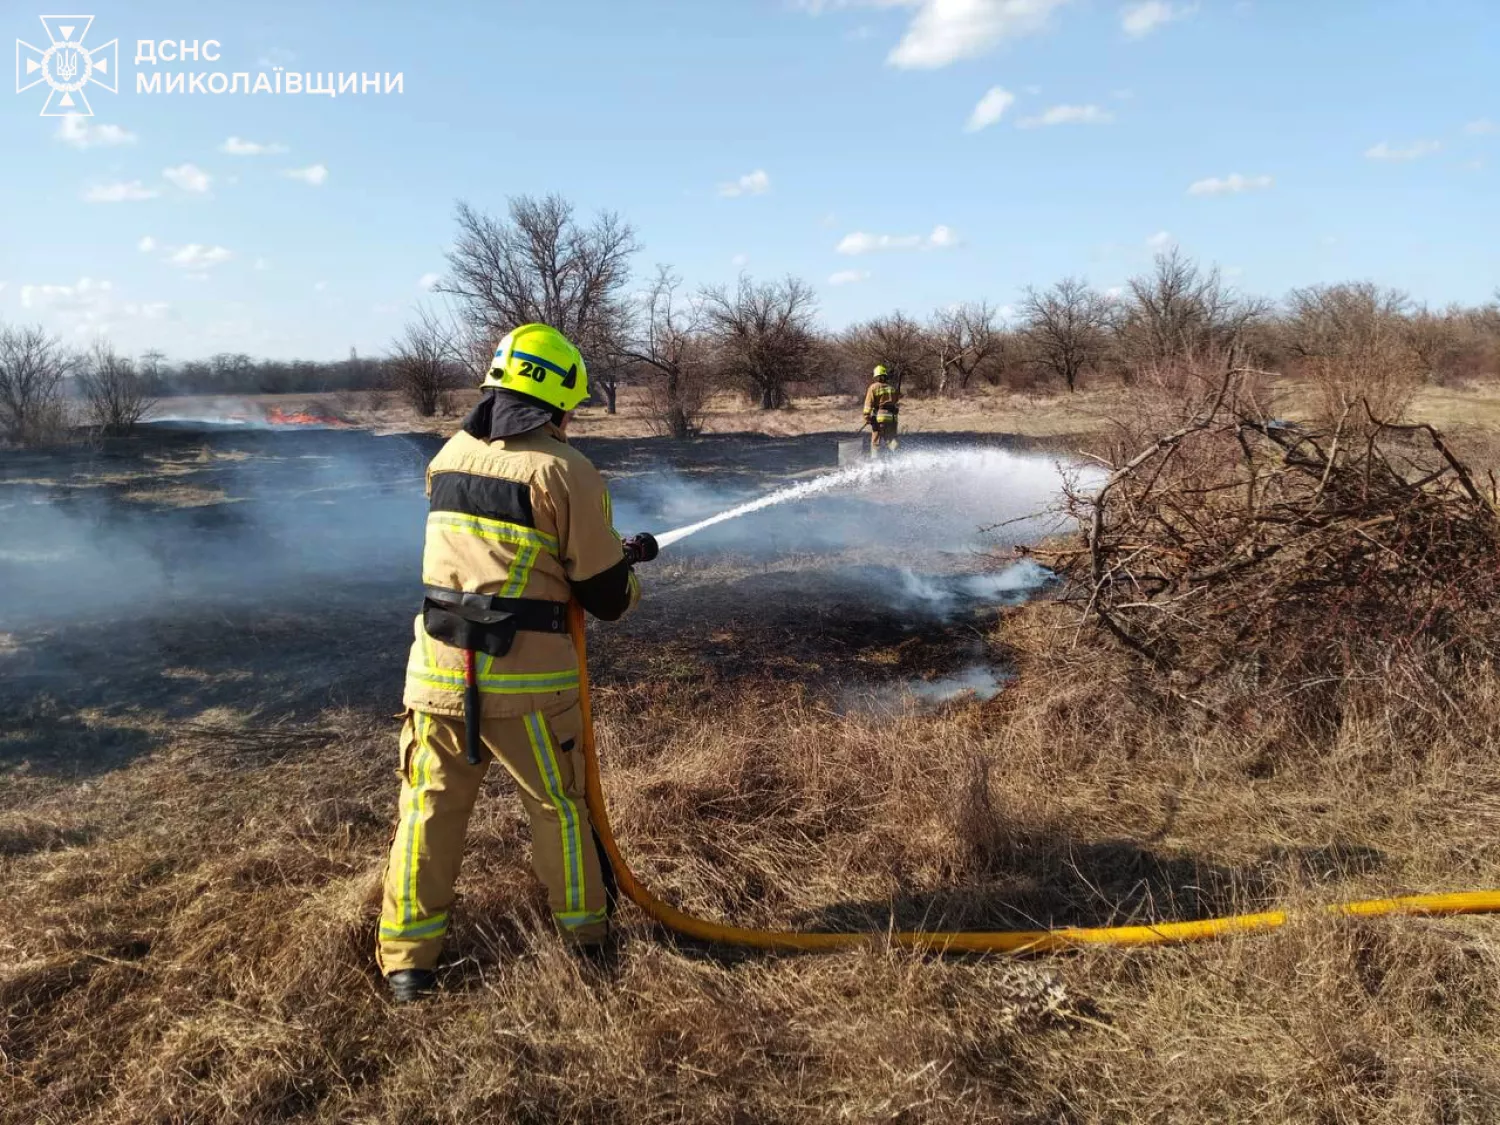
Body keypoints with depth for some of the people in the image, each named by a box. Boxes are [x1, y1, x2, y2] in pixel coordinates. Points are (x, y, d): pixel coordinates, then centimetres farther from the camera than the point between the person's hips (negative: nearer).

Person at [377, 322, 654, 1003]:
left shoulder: (449, 456, 7)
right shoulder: (565, 471, -10)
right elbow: (606, 597, -7)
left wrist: (608, 555, 23)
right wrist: (626, 572, 18)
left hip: (439, 669, 4)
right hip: (526, 680, -4)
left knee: (429, 808, 15)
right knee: (560, 805, 15)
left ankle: (406, 958, 21)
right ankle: (586, 928, 31)